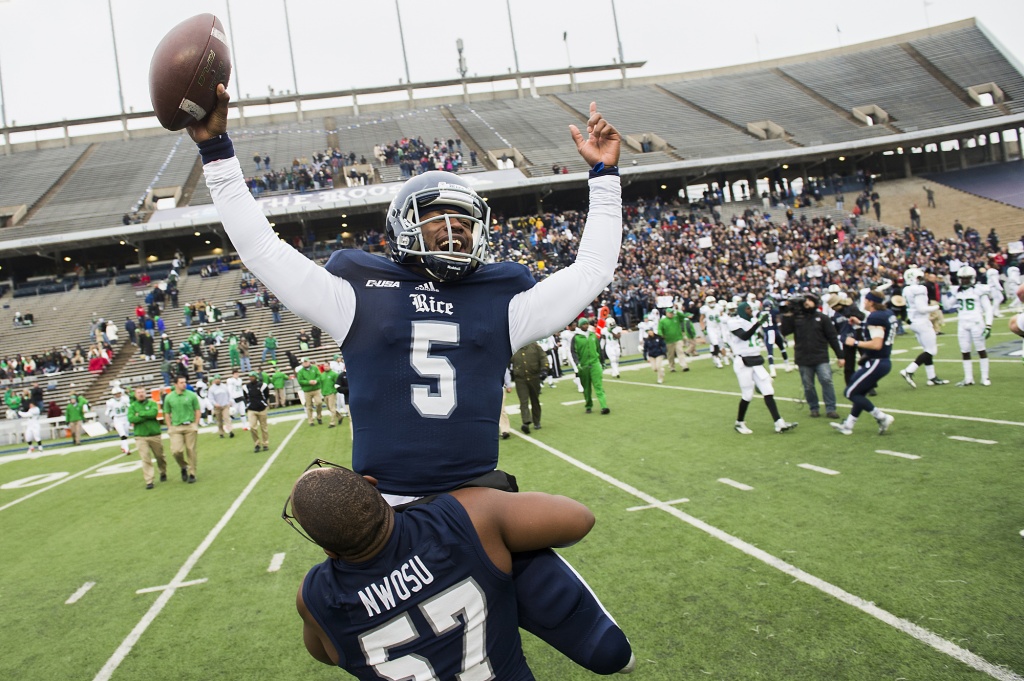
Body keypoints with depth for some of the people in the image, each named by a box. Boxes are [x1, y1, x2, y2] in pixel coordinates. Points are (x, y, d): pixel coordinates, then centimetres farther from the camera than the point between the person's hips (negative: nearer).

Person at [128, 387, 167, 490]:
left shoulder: (152, 403, 3)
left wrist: (140, 414, -12)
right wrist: (148, 415, -14)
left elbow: (154, 413, -17)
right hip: (140, 436, -1)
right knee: (145, 459, -7)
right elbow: (131, 419, -12)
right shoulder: (132, 406, 4)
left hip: (154, 435, 1)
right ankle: (149, 481, -4)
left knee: (159, 456, 12)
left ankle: (163, 473, 36)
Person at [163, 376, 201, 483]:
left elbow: (197, 410, 5)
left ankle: (192, 474, 15)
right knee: (176, 451, -11)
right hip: (176, 428, 0)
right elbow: (167, 414, 8)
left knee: (191, 451, 3)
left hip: (190, 427, 0)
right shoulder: (169, 397, 3)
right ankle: (183, 467, 18)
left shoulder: (191, 395, 0)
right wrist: (169, 428, 1)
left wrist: (196, 425, -3)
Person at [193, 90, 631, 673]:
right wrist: (218, 152, 2)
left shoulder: (500, 304, 7)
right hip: (387, 516, -1)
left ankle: (497, 600, 33)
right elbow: (262, 248, 2)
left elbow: (592, 272, 12)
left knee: (607, 651, 5)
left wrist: (604, 176, 11)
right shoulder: (360, 296, 1)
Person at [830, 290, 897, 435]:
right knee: (859, 394, 18)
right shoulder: (889, 313, 8)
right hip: (884, 362, 10)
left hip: (876, 363, -10)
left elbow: (876, 344, -26)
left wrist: (855, 343, -15)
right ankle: (848, 425, 25)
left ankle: (882, 418, 0)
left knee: (851, 393, -1)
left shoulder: (874, 317, -20)